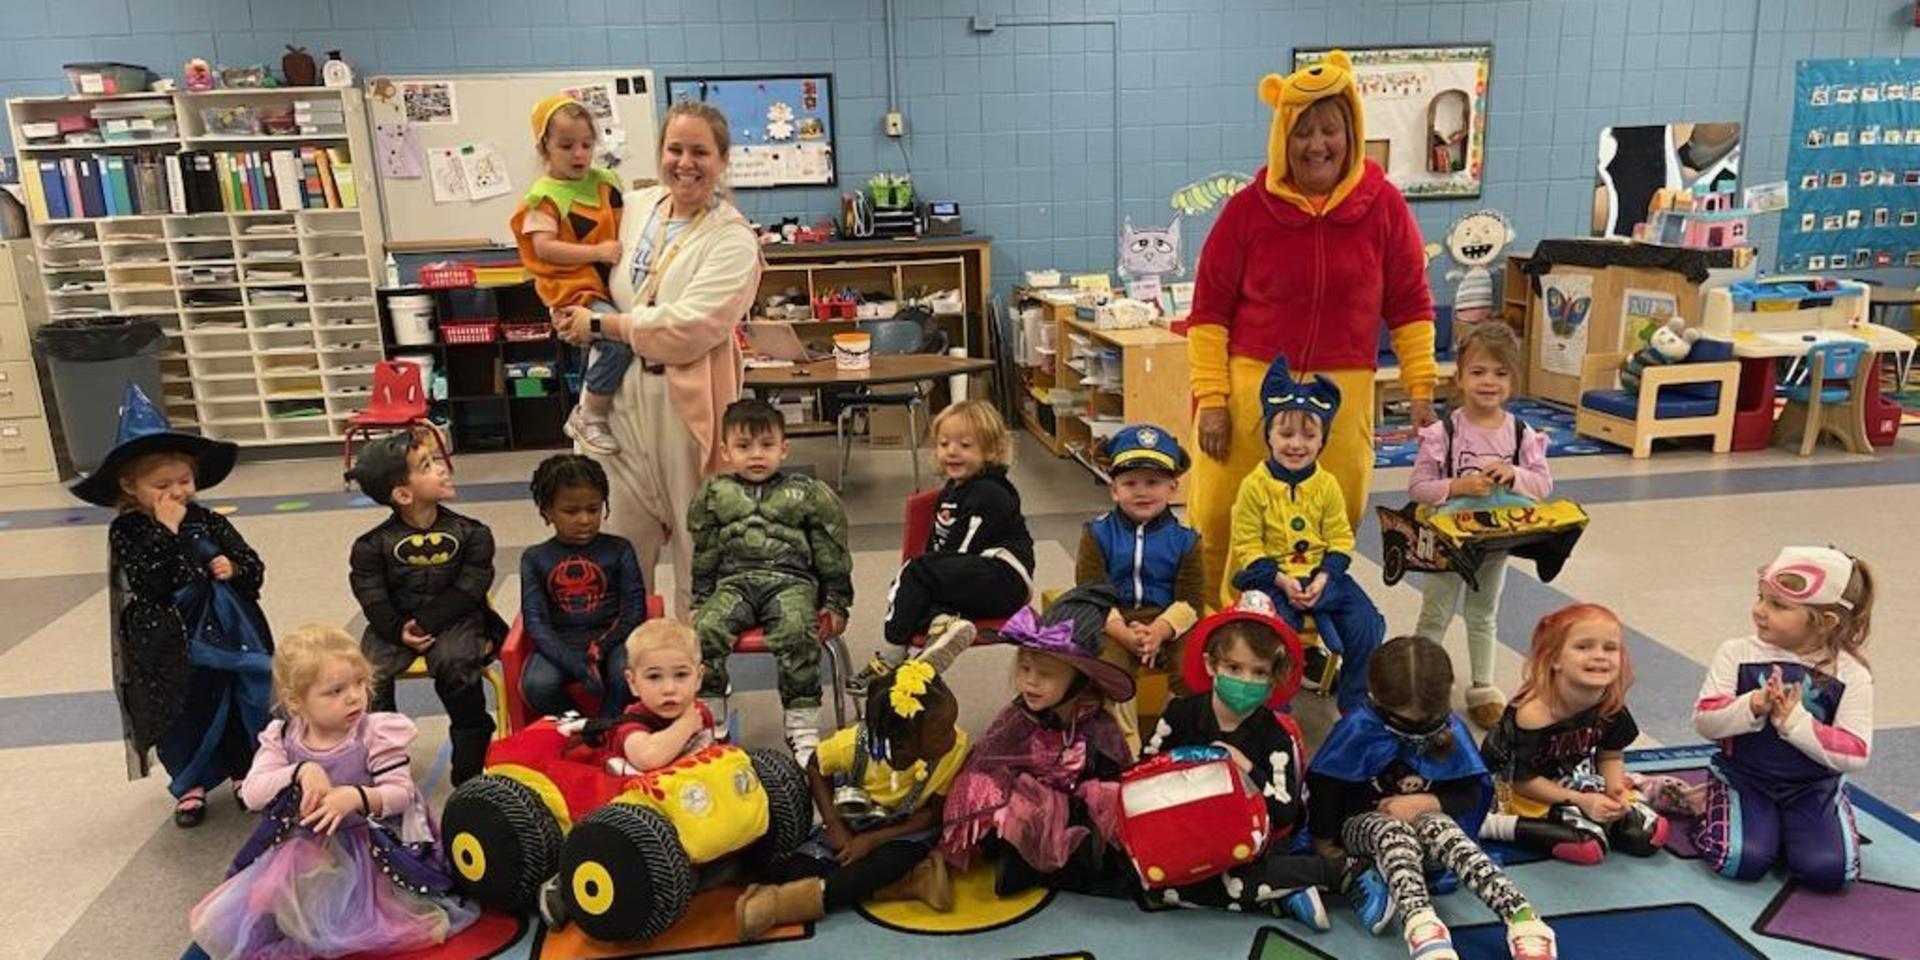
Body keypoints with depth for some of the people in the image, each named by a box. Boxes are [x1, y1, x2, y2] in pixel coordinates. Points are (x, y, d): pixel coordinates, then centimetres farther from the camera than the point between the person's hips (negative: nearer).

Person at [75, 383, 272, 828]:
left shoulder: (209, 522, -2)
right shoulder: (126, 532, -9)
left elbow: (254, 569, 3)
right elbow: (149, 586, -23)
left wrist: (234, 569, -19)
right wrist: (166, 531, -24)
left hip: (227, 634, 2)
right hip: (171, 646, -2)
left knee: (241, 702, 11)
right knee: (182, 714, 11)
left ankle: (244, 770, 30)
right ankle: (189, 785, 28)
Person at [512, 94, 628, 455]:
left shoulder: (605, 181, 11)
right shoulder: (543, 196, -8)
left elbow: (625, 223, 23)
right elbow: (544, 248, -16)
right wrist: (598, 253, -21)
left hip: (611, 282, 8)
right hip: (574, 287, -8)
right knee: (619, 341, -25)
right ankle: (589, 417, -7)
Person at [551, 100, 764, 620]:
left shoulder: (733, 240, -10)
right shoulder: (634, 206, 8)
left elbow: (688, 328, -20)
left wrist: (599, 325, -12)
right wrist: (573, 313, 3)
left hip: (689, 399, -5)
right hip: (622, 389, 5)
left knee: (695, 537, 7)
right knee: (619, 532, 12)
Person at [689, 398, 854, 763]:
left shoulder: (807, 493, 10)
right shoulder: (714, 495, 16)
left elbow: (832, 554, 12)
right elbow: (703, 556, 20)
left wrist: (836, 604, 8)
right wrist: (700, 602, 13)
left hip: (791, 580, -2)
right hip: (733, 582, 2)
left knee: (796, 631, -33)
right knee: (705, 629, -28)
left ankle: (802, 724, -25)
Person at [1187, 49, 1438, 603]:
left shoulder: (1383, 206, 2)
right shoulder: (1248, 209, -2)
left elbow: (1410, 305, 8)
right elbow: (1209, 310, 0)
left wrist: (1422, 389, 3)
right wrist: (1210, 398, -6)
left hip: (1343, 391, 1)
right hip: (1251, 385, -1)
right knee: (1217, 522, 1)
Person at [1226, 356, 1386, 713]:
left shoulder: (1327, 485, 2)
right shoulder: (1255, 486, -7)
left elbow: (1340, 540, 3)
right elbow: (1248, 546, -7)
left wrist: (1324, 576, -13)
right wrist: (1281, 581, -18)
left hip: (1321, 574, 4)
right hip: (1271, 577, -3)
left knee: (1367, 624, -11)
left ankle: (1356, 703, 11)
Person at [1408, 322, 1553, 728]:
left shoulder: (1521, 434, -5)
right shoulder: (1442, 432, -16)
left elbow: (1544, 484, -3)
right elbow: (1418, 487, -15)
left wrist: (1514, 474, -22)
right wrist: (1458, 486, -29)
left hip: (1498, 540, 4)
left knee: (1483, 615, 20)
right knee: (1435, 616, 6)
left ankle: (1483, 689, 33)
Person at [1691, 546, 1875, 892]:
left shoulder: (1850, 675, -7)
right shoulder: (1736, 654, -7)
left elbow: (1855, 754, -14)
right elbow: (1704, 721, -11)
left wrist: (1794, 719, -24)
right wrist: (1752, 706, -28)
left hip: (1815, 788, 1)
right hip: (1744, 779, -1)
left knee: (1828, 870, -18)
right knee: (1741, 861, -22)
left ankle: (1791, 825, 13)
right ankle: (1715, 812, 11)